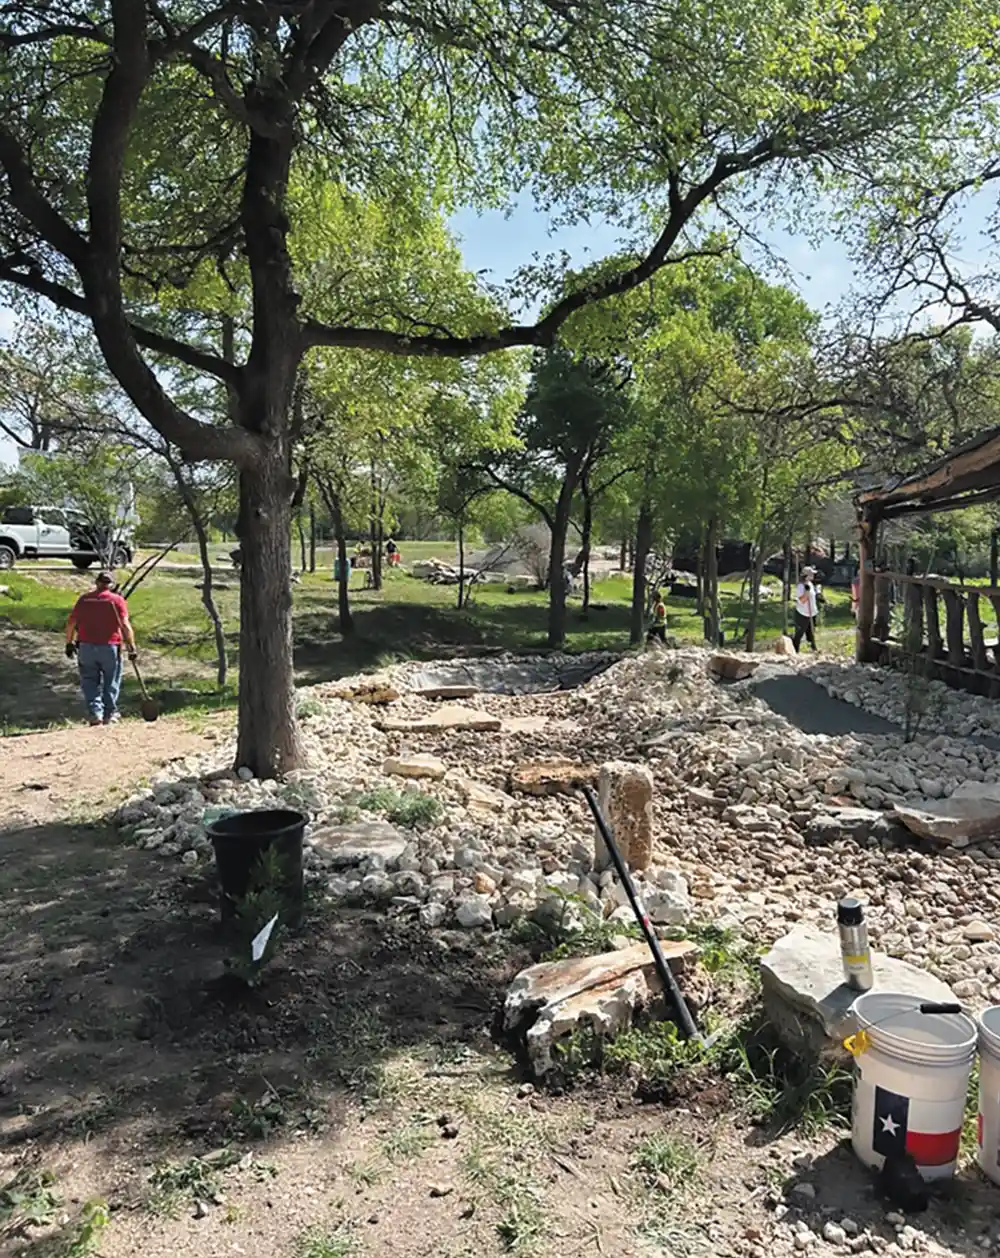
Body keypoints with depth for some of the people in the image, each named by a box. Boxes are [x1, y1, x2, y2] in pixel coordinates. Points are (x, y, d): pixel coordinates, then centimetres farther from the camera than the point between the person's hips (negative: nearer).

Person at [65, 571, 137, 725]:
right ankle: (109, 714, 17)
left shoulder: (84, 599, 6)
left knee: (90, 682, 9)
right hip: (109, 647, -2)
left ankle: (95, 713, -1)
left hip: (86, 647, 2)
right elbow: (125, 625, -10)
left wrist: (69, 643, 14)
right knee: (111, 682, 11)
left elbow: (71, 623, 5)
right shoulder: (117, 600, -3)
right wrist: (131, 647, -7)